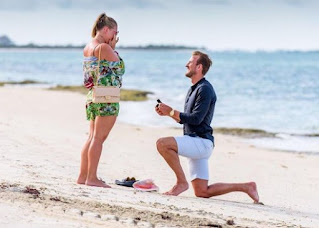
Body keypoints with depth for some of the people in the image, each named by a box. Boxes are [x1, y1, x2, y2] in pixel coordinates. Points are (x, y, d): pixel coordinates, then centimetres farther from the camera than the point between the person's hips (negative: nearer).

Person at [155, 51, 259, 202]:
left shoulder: (205, 89, -11)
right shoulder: (194, 89, 20)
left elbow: (195, 119, -20)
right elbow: (185, 119, 25)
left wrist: (171, 111, -13)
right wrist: (167, 113, 11)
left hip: (201, 142, -10)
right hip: (196, 145, 10)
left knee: (162, 143, -26)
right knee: (202, 193, 6)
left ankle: (181, 182, -17)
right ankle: (246, 187, 15)